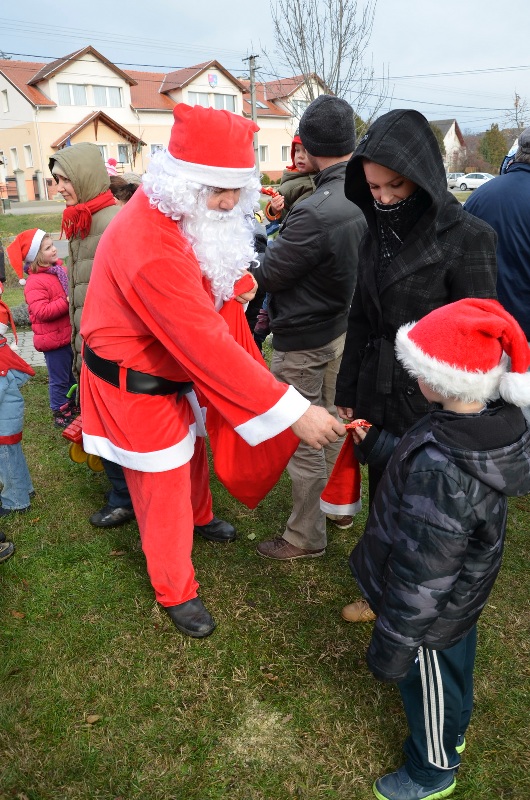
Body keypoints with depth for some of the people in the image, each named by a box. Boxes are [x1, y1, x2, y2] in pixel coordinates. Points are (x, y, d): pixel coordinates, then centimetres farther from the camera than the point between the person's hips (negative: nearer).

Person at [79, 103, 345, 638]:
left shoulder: (186, 214, -5)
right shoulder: (150, 247, -37)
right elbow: (207, 344, -39)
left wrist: (230, 279, -8)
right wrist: (293, 412, -38)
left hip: (174, 369, 9)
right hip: (138, 387, -9)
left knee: (193, 451, 28)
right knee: (163, 490, 7)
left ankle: (200, 517, 58)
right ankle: (175, 593, 29)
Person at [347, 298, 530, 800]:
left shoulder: (440, 472, -42)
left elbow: (421, 578, -31)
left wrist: (392, 645, -18)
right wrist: (377, 446, 4)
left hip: (432, 614, -7)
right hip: (465, 592, 8)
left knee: (428, 683, 21)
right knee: (455, 665, 33)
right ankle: (453, 731, 63)